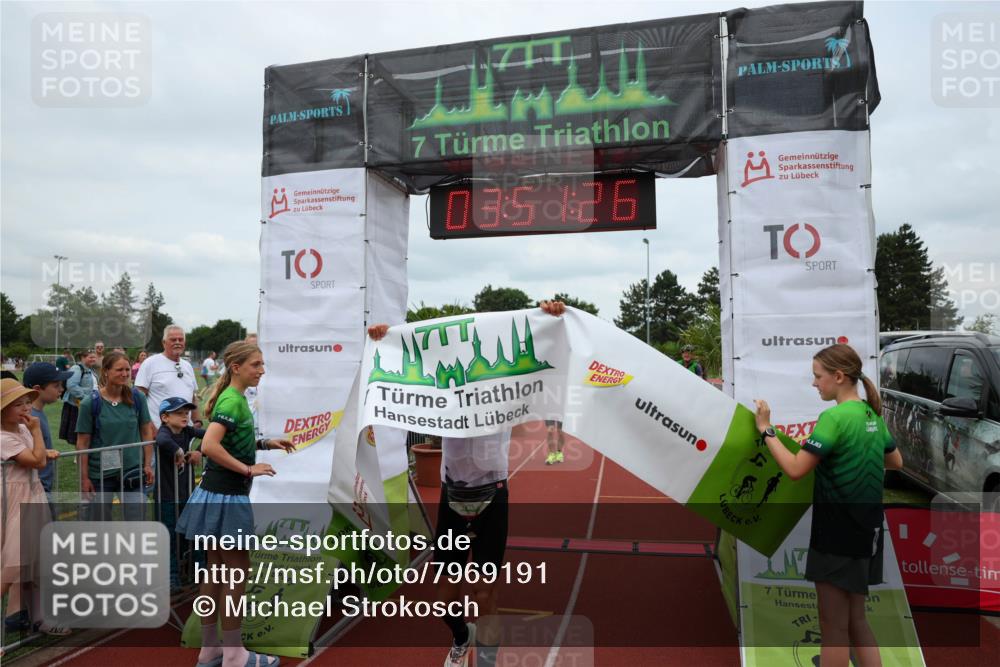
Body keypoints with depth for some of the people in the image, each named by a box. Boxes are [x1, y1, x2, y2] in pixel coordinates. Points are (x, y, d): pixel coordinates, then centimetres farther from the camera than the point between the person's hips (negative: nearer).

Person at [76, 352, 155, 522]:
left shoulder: (136, 398, -3)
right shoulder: (91, 403, -9)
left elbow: (146, 431, 5)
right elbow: (83, 442, -6)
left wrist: (148, 464, 1)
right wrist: (84, 477, -6)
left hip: (133, 470, 1)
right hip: (101, 472, -1)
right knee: (101, 522, 14)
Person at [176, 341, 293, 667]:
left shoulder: (233, 398, 11)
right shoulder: (233, 401, -19)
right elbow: (209, 445, -31)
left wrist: (265, 443, 12)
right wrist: (249, 469, -24)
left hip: (220, 494, 10)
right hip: (225, 496, -10)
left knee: (217, 568, 15)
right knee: (237, 569, 0)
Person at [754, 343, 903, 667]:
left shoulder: (834, 417, -20)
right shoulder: (872, 415, 7)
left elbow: (795, 469, -21)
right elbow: (896, 462, 21)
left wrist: (766, 430, -14)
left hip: (838, 535, -9)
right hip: (866, 532, 9)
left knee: (833, 628, 5)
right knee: (856, 621, 20)